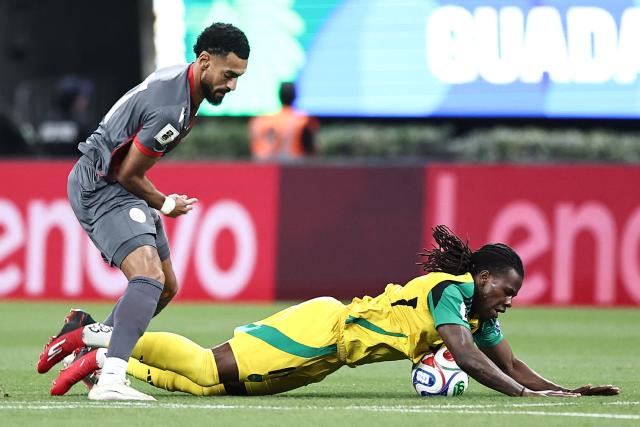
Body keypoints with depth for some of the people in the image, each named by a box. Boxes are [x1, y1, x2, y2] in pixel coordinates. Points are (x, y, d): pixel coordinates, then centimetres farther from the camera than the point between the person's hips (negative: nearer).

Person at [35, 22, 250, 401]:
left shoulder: (180, 79, 4)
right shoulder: (172, 109, -27)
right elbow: (128, 175, -19)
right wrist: (165, 205, -2)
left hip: (118, 187, 11)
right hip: (101, 189, -11)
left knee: (167, 287, 18)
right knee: (150, 277, -29)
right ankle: (111, 380, -42)